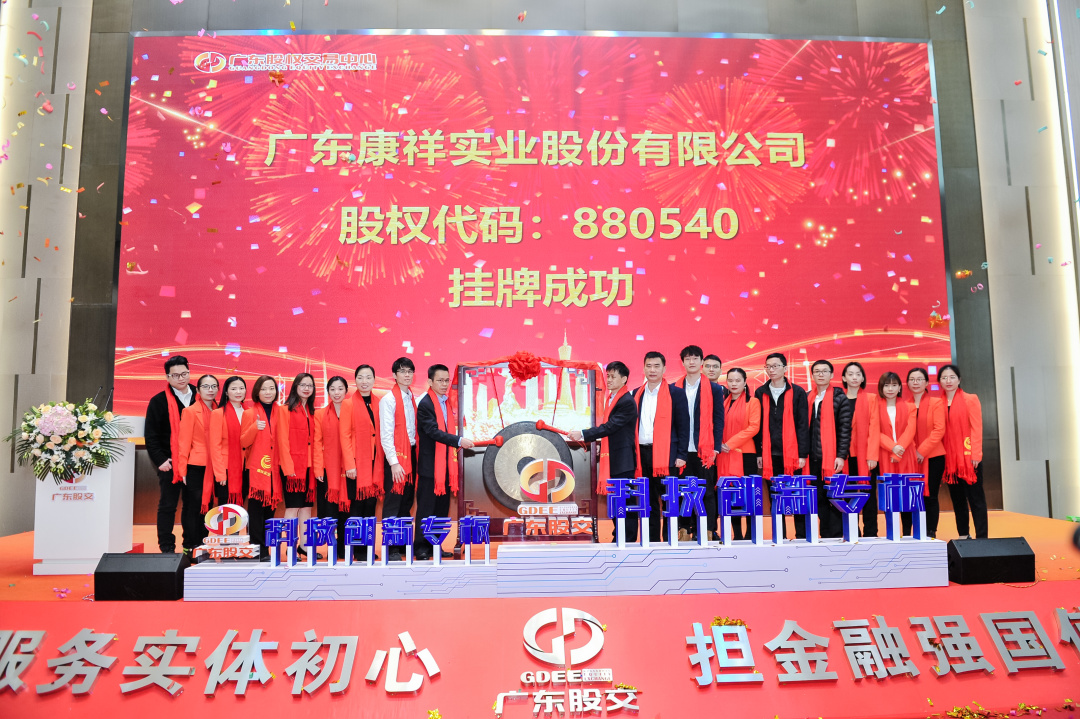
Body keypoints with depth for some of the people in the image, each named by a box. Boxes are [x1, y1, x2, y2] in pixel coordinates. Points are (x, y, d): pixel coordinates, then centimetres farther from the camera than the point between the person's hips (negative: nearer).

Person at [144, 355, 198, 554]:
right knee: (168, 506, 4)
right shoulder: (159, 401, -1)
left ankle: (193, 545, 16)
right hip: (170, 463, -2)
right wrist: (160, 460, -7)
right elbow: (150, 435, -2)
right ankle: (167, 548, 12)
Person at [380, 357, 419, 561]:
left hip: (411, 454, 7)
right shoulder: (388, 400, -7)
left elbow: (413, 429, 11)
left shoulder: (412, 399, 12)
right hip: (396, 455, -7)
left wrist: (415, 453, 2)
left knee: (407, 503, 12)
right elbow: (386, 435, -12)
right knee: (393, 503, -2)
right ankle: (391, 548, 4)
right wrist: (394, 463, -17)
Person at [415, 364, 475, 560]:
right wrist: (459, 441, -29)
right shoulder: (425, 404, -13)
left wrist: (456, 443, 9)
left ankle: (436, 546, 20)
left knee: (442, 507, 11)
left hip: (445, 464, 8)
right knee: (426, 508, 0)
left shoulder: (447, 401, 12)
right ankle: (421, 547, 9)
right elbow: (434, 432, -22)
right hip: (429, 465, -8)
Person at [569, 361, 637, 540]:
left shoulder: (627, 402, -15)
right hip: (611, 458, 9)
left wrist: (583, 434, -22)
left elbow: (609, 426, -21)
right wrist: (587, 438, 8)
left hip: (623, 460, -9)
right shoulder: (610, 398, 14)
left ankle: (629, 540, 4)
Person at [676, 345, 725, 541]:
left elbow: (718, 419, 3)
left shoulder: (714, 389, 6)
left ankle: (708, 531, 10)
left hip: (705, 450, -1)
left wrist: (716, 447, -5)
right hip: (683, 450, 1)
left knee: (707, 491, 4)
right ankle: (684, 530, 11)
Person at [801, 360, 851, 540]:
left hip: (832, 459, -4)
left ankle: (834, 537, 7)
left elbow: (845, 429, -4)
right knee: (818, 499, 7)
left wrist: (841, 456, -11)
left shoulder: (839, 397, 1)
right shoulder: (808, 398, 14)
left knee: (832, 498, 0)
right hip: (812, 458, 4)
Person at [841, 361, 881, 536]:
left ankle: (870, 534, 7)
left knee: (868, 495, 1)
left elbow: (874, 427, -1)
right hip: (846, 456, 1)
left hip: (866, 456, -1)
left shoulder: (870, 398, 8)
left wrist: (872, 455, -10)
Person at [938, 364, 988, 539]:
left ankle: (982, 537, 2)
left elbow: (976, 428, -6)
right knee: (957, 498, 11)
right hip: (949, 457, 4)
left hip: (968, 457, -4)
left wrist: (976, 454, -13)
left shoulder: (970, 399, -1)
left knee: (975, 497, -1)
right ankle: (963, 535, 21)